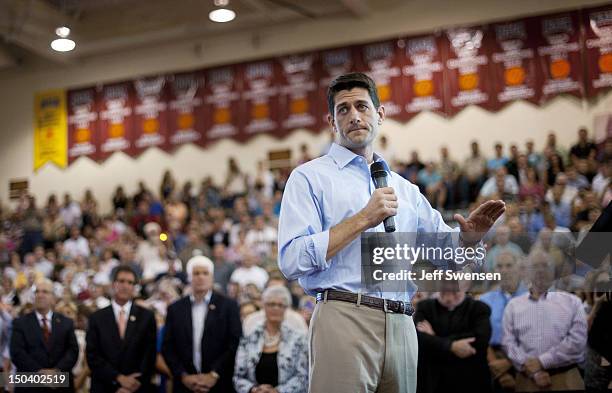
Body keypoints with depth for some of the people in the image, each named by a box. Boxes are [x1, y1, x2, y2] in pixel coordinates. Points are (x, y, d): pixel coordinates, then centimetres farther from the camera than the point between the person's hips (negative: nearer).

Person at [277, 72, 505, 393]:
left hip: (401, 328, 5)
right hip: (344, 319, -5)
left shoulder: (405, 189, 20)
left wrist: (469, 235, -2)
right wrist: (363, 219, -11)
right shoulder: (309, 177, 2)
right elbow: (292, 261, -11)